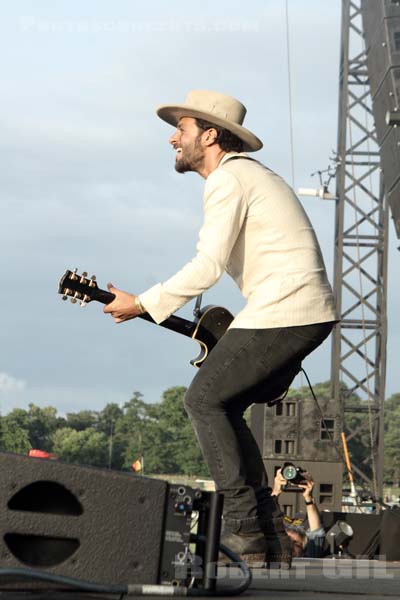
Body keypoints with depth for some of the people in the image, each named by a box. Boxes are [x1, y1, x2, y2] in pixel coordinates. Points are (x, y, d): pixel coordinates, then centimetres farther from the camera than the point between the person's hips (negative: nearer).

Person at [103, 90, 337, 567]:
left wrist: (141, 304, -11)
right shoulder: (253, 173, 25)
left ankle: (243, 530, -9)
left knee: (203, 400, -5)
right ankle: (271, 540, 10)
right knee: (223, 406, 14)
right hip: (311, 313, 10)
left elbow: (208, 265, -18)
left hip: (281, 311, -10)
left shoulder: (226, 179, -7)